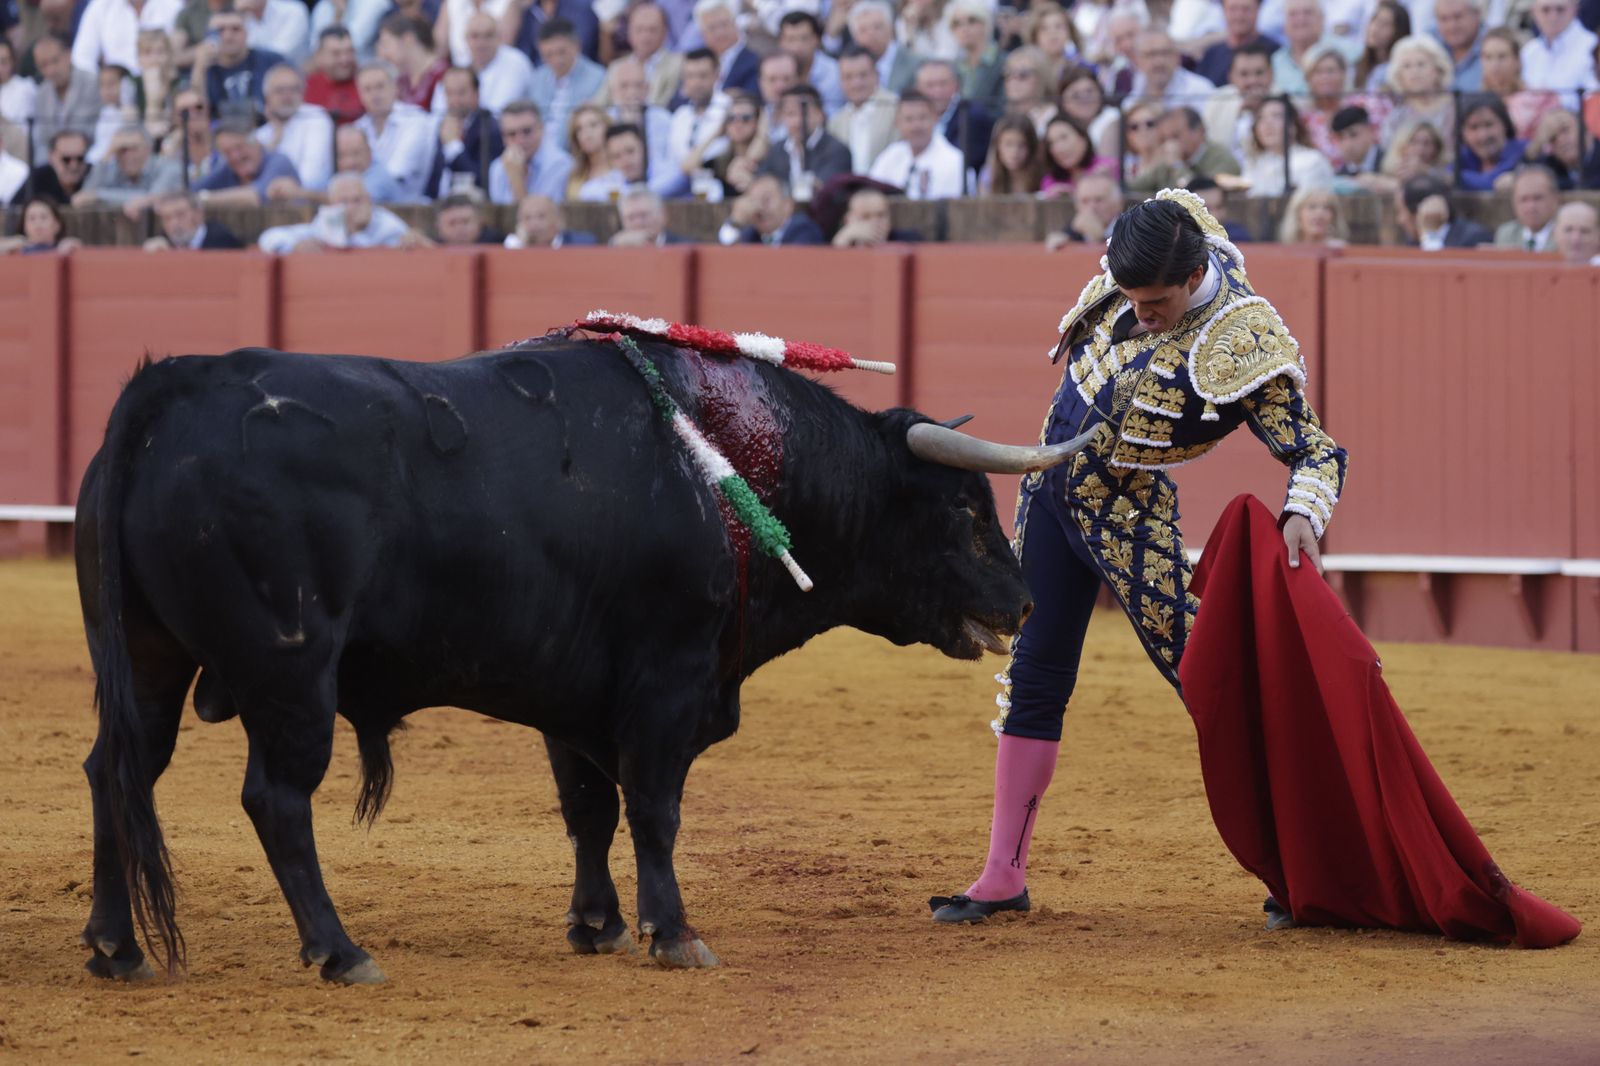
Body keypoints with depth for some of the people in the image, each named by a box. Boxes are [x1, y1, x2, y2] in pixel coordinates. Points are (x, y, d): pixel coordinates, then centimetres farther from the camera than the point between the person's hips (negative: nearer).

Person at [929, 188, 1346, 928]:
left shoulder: (1243, 348, -26)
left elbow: (1317, 452, -25)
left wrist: (1302, 515, -44)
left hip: (1127, 520, -6)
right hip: (1050, 491, 6)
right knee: (1033, 678, 9)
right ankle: (1003, 875, 15)